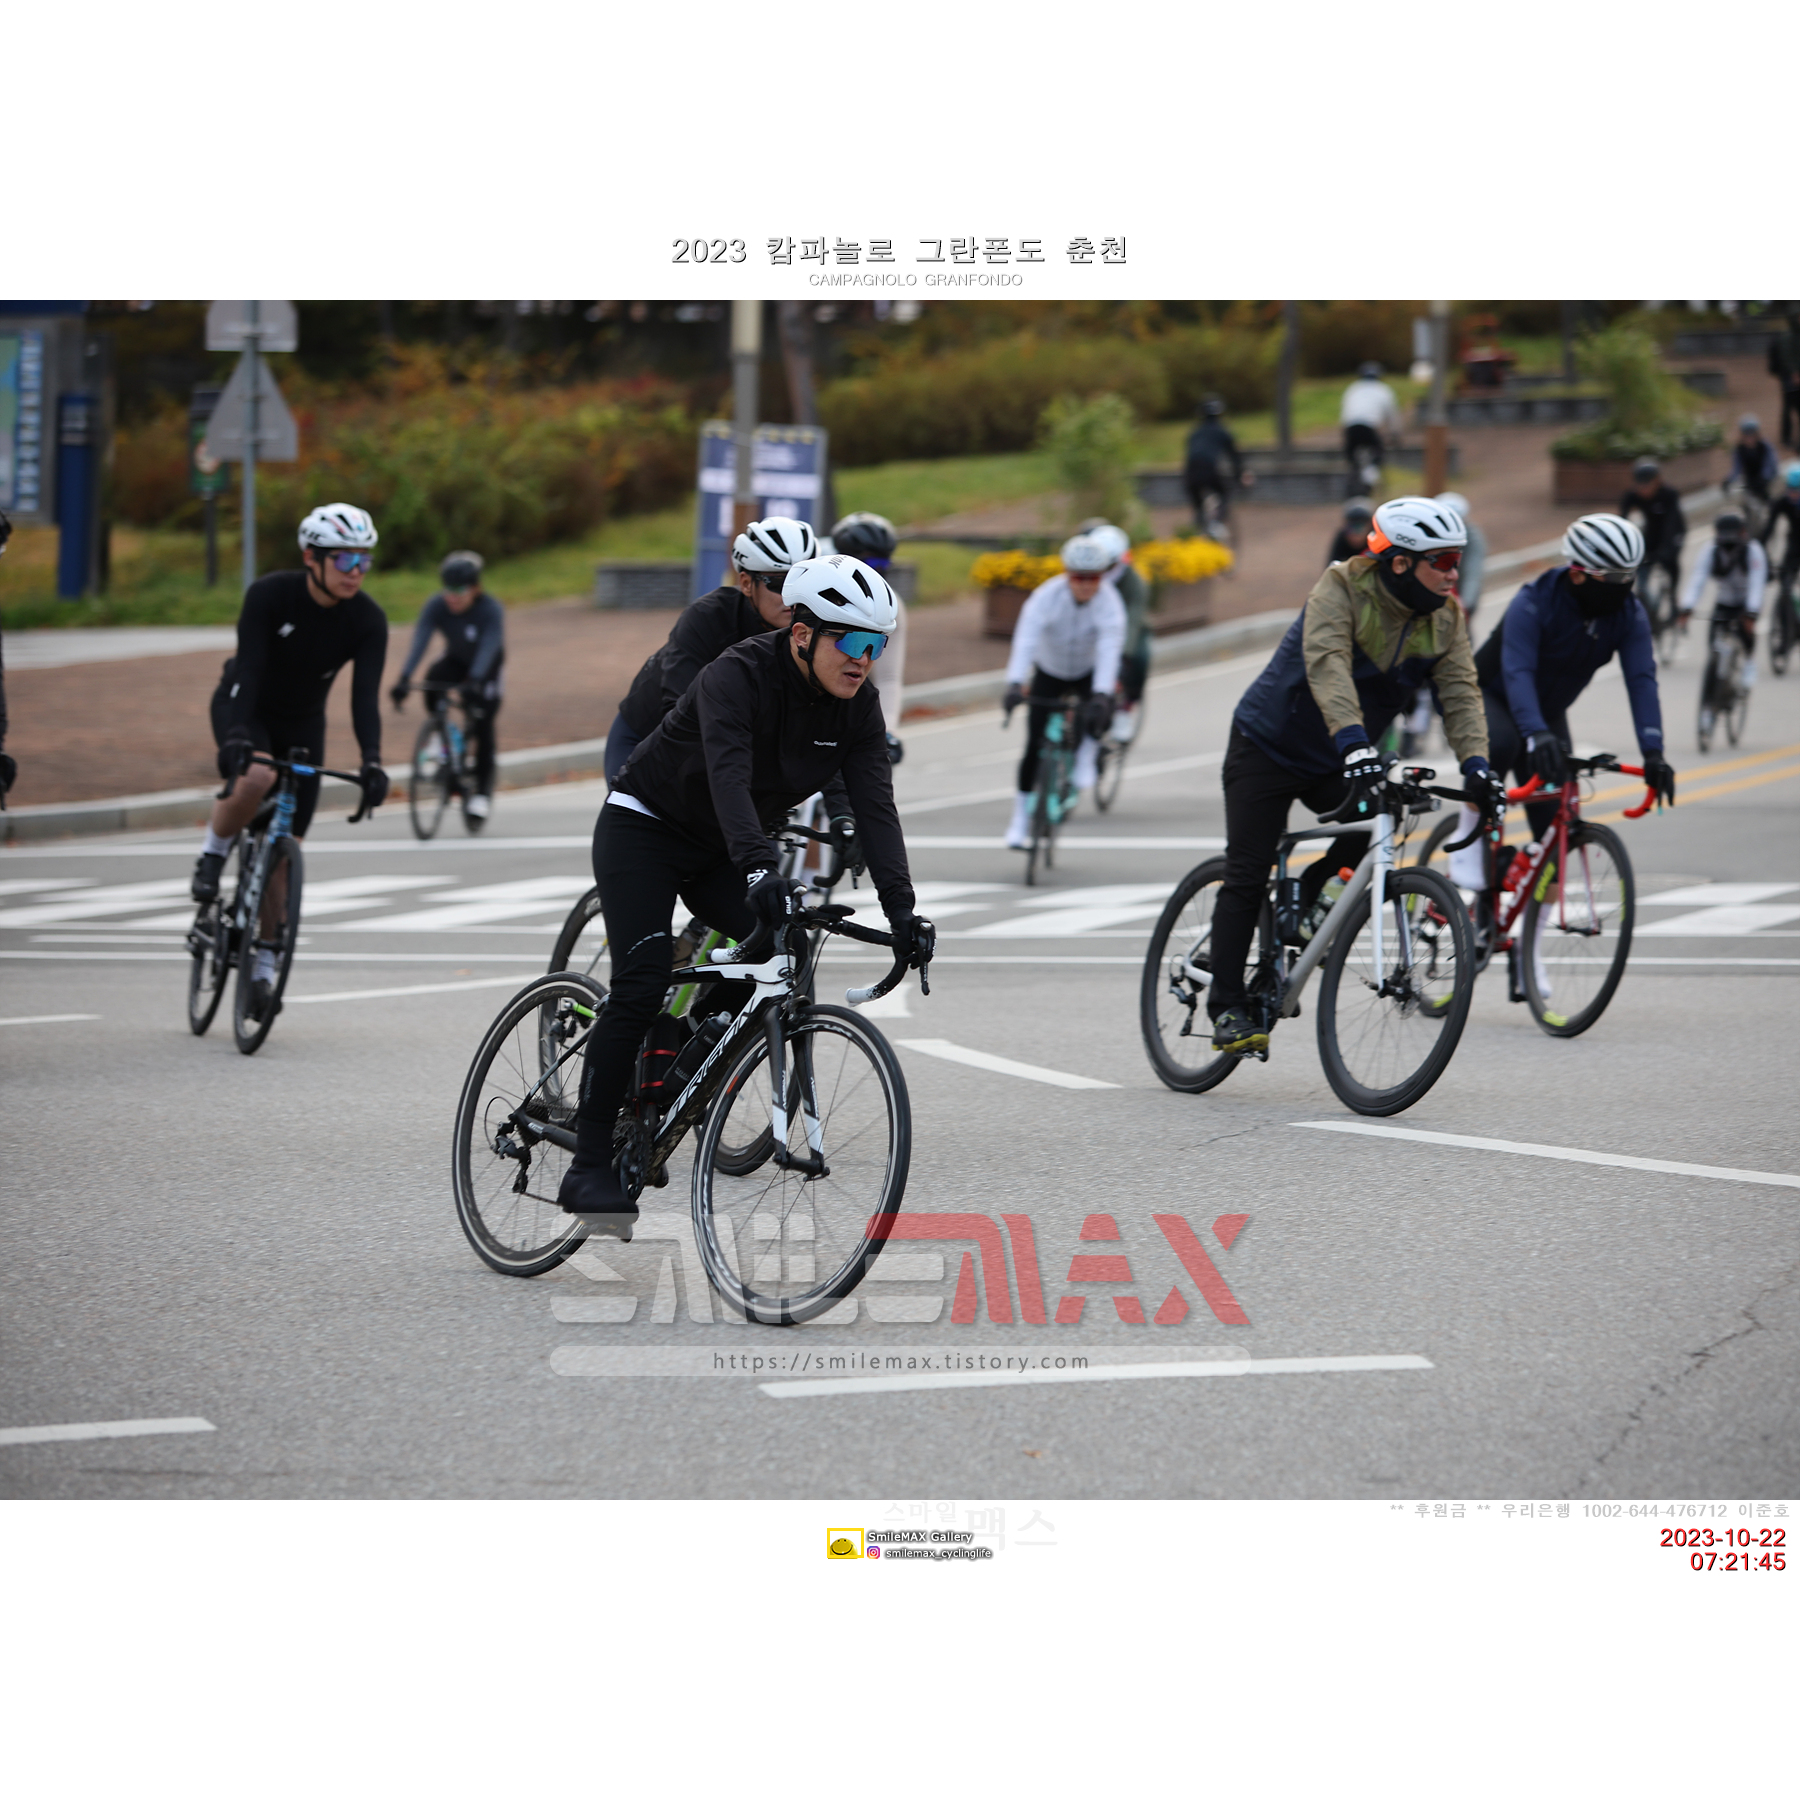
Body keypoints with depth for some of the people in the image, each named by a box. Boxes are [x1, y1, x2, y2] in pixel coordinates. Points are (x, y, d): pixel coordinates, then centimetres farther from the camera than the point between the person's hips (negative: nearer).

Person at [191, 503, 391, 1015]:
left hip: (302, 723, 3)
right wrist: (237, 737, -48)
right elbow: (249, 667, -33)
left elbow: (365, 694, -26)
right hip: (243, 706, -3)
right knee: (254, 779, -38)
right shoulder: (269, 595, -26)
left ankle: (263, 968, 11)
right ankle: (212, 858, -10)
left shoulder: (368, 621, -19)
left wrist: (372, 760, -41)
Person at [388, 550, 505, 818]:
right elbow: (419, 640, -34)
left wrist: (475, 680, -61)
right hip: (456, 661, 3)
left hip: (487, 668, -3)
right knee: (433, 679, -30)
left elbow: (488, 647, -44)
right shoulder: (436, 606, -24)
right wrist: (405, 678, -48)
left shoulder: (490, 609, -31)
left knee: (482, 723, -16)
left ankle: (483, 789, -4)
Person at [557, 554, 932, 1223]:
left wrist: (900, 907, -30)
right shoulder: (740, 674, -28)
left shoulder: (857, 706, -9)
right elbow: (729, 774, -43)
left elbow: (875, 805, -17)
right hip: (644, 828, -6)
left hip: (720, 849, 6)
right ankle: (588, 1167, -16)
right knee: (642, 985, -20)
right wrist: (758, 867, -58)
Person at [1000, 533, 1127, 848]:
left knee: (1100, 716, -30)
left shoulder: (1109, 601, -28)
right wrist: (1015, 685, -55)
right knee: (1034, 746, -7)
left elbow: (1109, 648, -41)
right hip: (1049, 671, 0)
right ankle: (1021, 820, 4)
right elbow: (1026, 639, -41)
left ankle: (1087, 754, 4)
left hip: (1089, 671, 0)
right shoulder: (1047, 595, -29)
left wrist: (1101, 695, -55)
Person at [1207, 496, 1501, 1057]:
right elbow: (1328, 667, -39)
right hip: (1269, 745, -5)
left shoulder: (1444, 618, -7)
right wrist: (1356, 746, -53)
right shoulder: (1341, 590, -24)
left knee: (1368, 843, -18)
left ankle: (1296, 909, 9)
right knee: (1247, 876, -8)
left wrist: (1475, 764, -33)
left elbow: (1460, 692, -15)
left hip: (1337, 763, 5)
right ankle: (1228, 1007, -1)